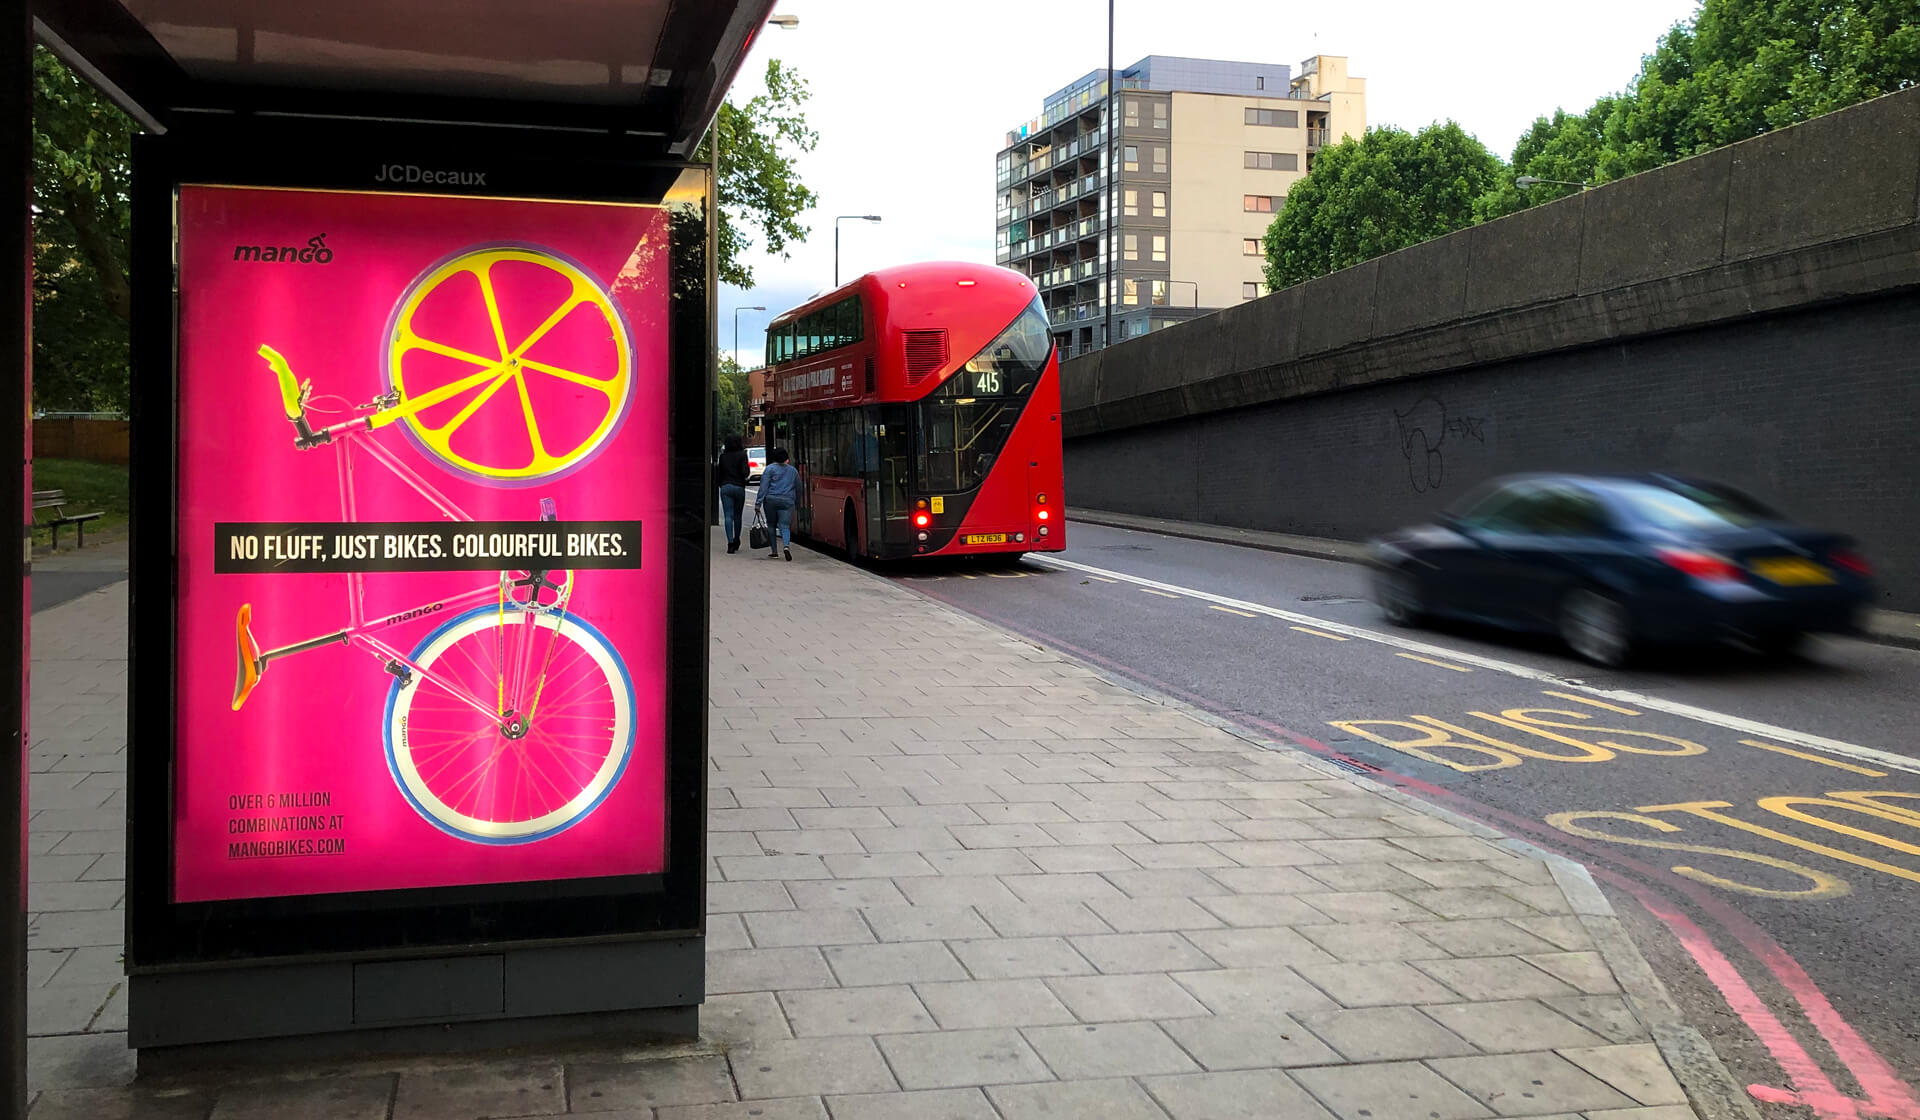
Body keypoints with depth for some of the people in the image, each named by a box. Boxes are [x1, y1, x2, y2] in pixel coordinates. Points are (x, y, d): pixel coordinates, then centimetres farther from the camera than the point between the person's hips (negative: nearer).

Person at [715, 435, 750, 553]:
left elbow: (718, 474, 8)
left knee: (728, 516, -3)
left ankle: (730, 543, -16)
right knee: (737, 516, 14)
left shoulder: (723, 456, 5)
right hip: (739, 487, -1)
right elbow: (745, 472, -12)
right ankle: (736, 542, 25)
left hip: (725, 487, 1)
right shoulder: (741, 455, -3)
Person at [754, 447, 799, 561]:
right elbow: (798, 488, 21)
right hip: (787, 501, 2)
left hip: (771, 500, -2)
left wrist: (758, 503, -7)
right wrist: (796, 500, 33)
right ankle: (786, 545, -30)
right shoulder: (793, 471, 14)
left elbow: (763, 487, -5)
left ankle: (774, 552, 12)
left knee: (771, 525, 11)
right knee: (785, 526, -2)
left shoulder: (770, 469, 1)